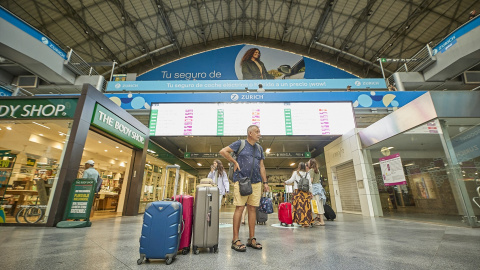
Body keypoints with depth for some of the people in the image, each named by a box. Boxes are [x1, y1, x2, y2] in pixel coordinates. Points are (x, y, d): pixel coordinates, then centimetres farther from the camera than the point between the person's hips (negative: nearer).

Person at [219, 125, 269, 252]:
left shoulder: (259, 148, 17)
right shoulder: (240, 144, 1)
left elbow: (262, 166, 17)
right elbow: (223, 151, -2)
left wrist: (265, 182, 12)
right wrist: (235, 162, -4)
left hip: (256, 182, 5)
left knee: (252, 208, 8)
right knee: (239, 207, -5)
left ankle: (252, 239, 18)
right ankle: (235, 240, 5)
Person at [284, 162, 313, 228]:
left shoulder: (296, 173, 3)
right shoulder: (307, 174, 10)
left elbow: (291, 180, 3)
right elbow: (310, 184, 9)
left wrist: (286, 182, 20)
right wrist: (310, 192, 15)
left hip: (298, 191, -3)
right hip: (306, 192, 3)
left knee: (299, 207, -2)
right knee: (306, 207, 5)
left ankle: (303, 222, -3)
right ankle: (308, 222, 8)